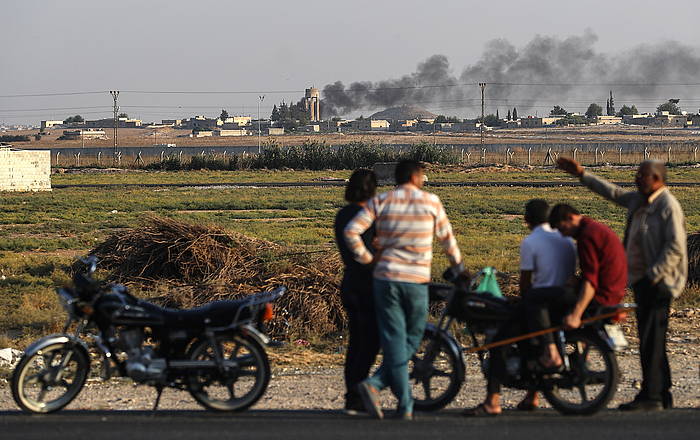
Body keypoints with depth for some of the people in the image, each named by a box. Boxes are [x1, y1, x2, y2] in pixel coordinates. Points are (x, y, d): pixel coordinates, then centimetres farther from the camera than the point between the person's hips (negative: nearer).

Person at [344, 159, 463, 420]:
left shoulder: (380, 202, 3)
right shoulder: (431, 202, 1)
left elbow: (351, 231, -8)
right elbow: (446, 237, 12)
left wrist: (366, 259, 5)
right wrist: (457, 265, 29)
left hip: (385, 278, 2)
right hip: (417, 281, -2)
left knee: (393, 340, 2)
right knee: (411, 340, 9)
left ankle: (405, 405, -9)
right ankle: (376, 384, -8)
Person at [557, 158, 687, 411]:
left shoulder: (668, 206, -13)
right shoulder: (639, 200, 14)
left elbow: (675, 248, -19)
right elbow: (613, 193, 30)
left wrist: (652, 277, -22)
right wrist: (582, 175, 29)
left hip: (657, 283, -9)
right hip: (641, 280, 9)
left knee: (651, 340, -10)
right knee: (650, 340, 11)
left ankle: (651, 397, -9)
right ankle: (662, 397, 16)